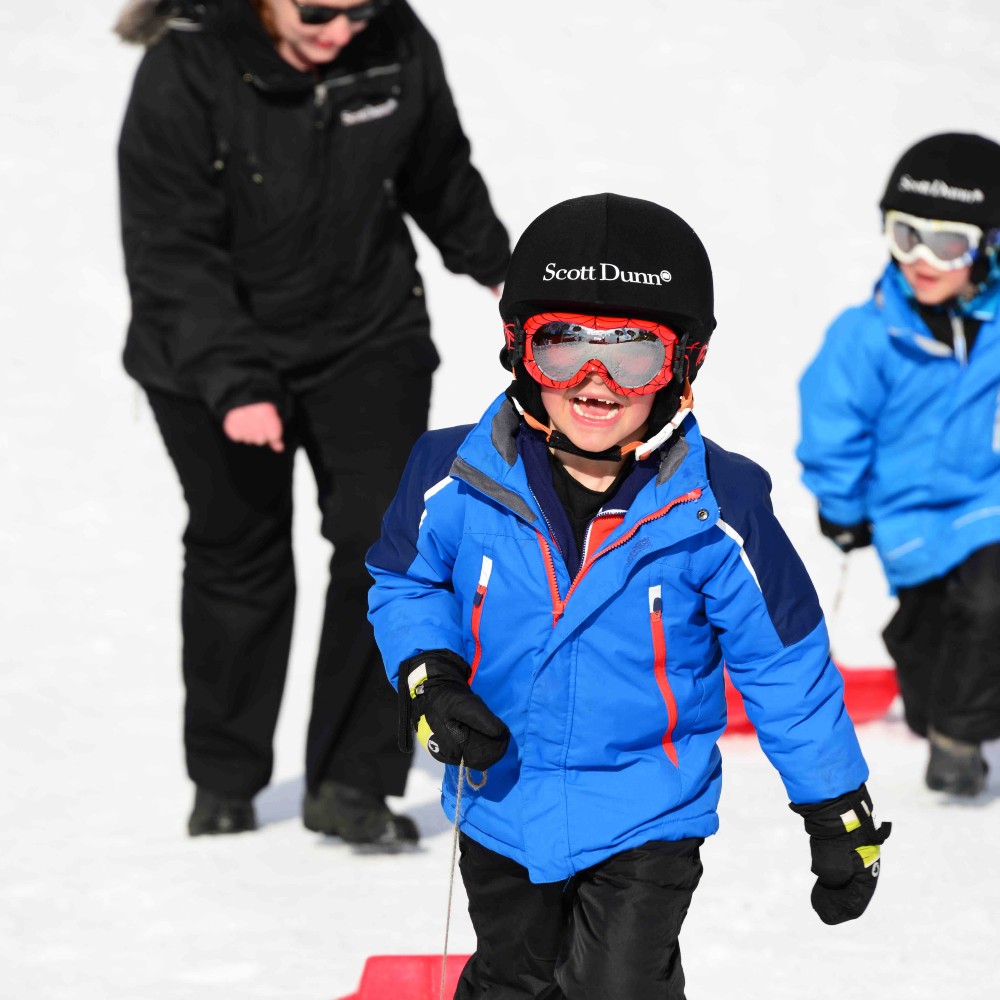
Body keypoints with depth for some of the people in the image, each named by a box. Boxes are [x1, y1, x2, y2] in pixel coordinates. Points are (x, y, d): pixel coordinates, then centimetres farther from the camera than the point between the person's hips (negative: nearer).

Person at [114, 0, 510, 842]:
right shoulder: (186, 72, -25)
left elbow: (439, 170, 9)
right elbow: (169, 253, -23)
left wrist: (491, 262, 23)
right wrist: (233, 384, -32)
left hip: (368, 338, 2)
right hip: (214, 356, -2)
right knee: (237, 555, 10)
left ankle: (352, 781, 0)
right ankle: (224, 780, 28)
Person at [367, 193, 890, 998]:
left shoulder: (714, 515, -18)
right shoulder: (459, 482, -15)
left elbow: (785, 664, -7)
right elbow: (405, 583, 6)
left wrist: (840, 818, -2)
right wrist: (427, 678, -13)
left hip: (648, 818, -3)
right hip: (504, 805, 3)